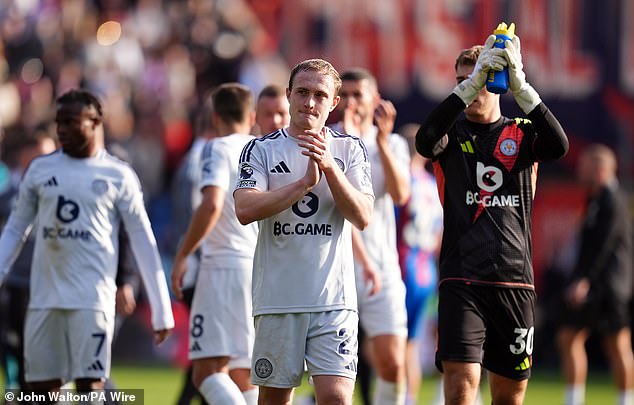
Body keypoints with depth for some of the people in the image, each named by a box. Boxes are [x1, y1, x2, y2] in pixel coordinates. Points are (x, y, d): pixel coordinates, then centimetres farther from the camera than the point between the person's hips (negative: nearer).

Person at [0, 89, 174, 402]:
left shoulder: (118, 176, 1)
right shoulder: (41, 170, 10)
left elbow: (143, 243, 2)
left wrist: (161, 310, -1)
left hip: (92, 298, -4)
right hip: (44, 298, 4)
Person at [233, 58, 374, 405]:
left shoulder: (349, 149, 9)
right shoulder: (261, 149, 5)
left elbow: (362, 217, -3)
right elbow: (244, 209, -11)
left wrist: (329, 167, -14)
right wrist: (305, 183, -16)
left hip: (334, 299, 0)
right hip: (277, 297, 0)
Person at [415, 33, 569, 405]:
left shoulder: (521, 135, 9)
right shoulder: (451, 134, 7)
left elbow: (559, 146, -14)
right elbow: (425, 140, -18)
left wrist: (520, 86, -25)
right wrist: (471, 83, -28)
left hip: (515, 280, 2)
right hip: (462, 280, -2)